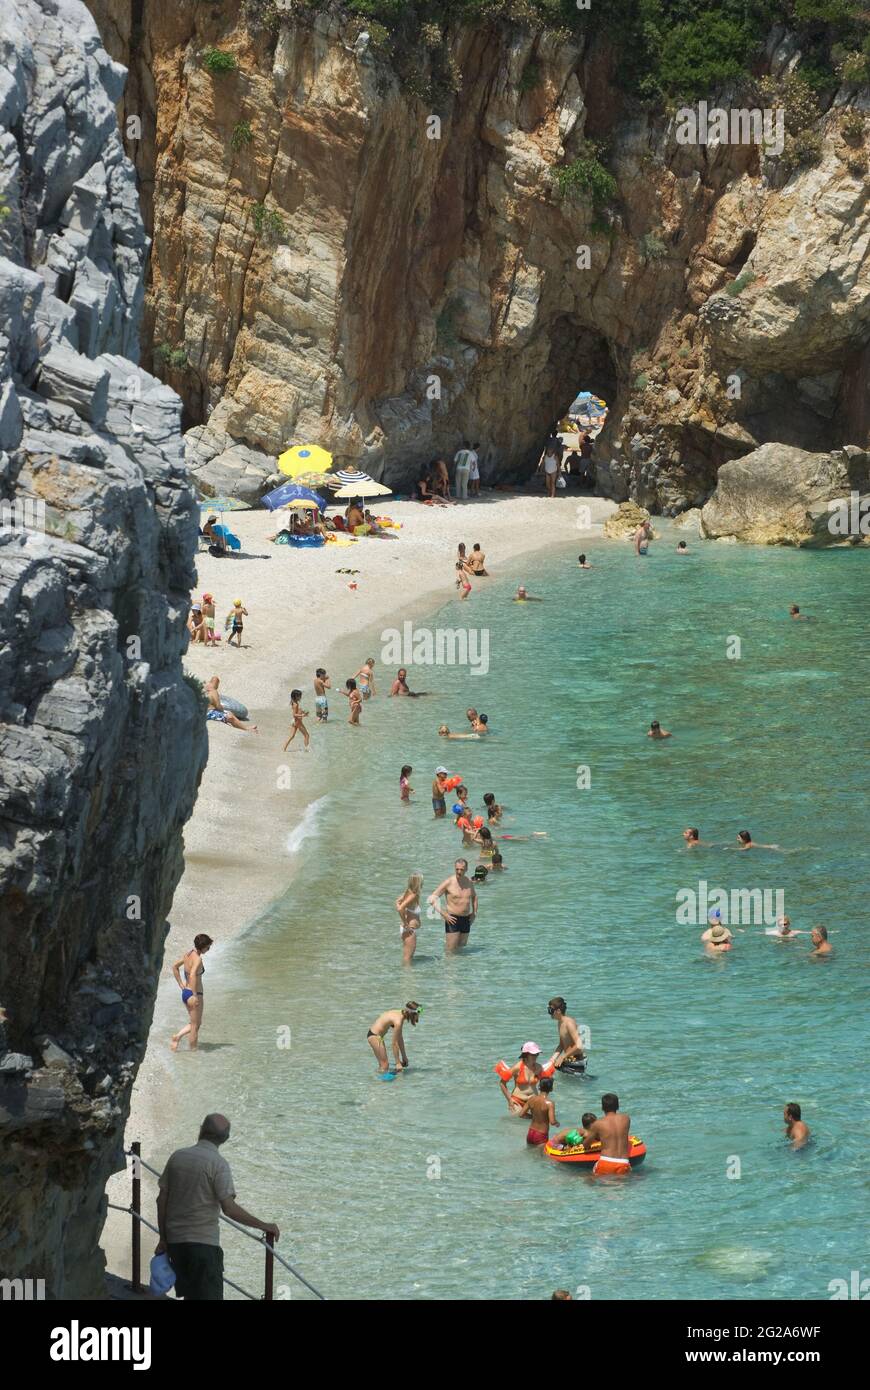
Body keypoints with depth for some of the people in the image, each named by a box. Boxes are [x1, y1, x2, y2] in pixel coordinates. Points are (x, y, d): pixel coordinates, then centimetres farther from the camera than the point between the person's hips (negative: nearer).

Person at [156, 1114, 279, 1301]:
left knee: (190, 1296, 17)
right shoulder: (218, 1164, -11)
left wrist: (163, 1239, 15)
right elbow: (229, 1208, -18)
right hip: (204, 1242, -6)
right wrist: (262, 1226, -11)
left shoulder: (177, 1157, 5)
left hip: (175, 1240, 6)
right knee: (209, 1297, -3)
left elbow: (162, 1199, 7)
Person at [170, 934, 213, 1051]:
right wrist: (195, 995, -29)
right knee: (195, 1026, 6)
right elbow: (192, 975, -34)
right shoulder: (197, 959, -20)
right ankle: (193, 1050, 13)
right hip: (193, 994, -8)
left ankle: (177, 1036, 7)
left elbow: (175, 967, 18)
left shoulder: (188, 954, 5)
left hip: (185, 992, 8)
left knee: (196, 1023, 21)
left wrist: (181, 985, 18)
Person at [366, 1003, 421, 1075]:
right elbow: (395, 1043, -20)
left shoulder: (400, 1015, 4)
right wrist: (398, 1063, -15)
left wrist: (404, 1056, 20)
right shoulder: (398, 1021, -24)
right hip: (375, 1036, -10)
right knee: (385, 1065, -8)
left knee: (382, 1065, 15)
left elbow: (400, 1038, 14)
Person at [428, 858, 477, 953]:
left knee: (461, 947, 14)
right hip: (452, 919, -5)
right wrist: (443, 914, -18)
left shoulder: (469, 882, 5)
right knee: (450, 950, -8)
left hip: (466, 920, 5)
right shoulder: (449, 883, -11)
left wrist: (474, 913, 13)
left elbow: (474, 896, 26)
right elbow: (432, 898, -12)